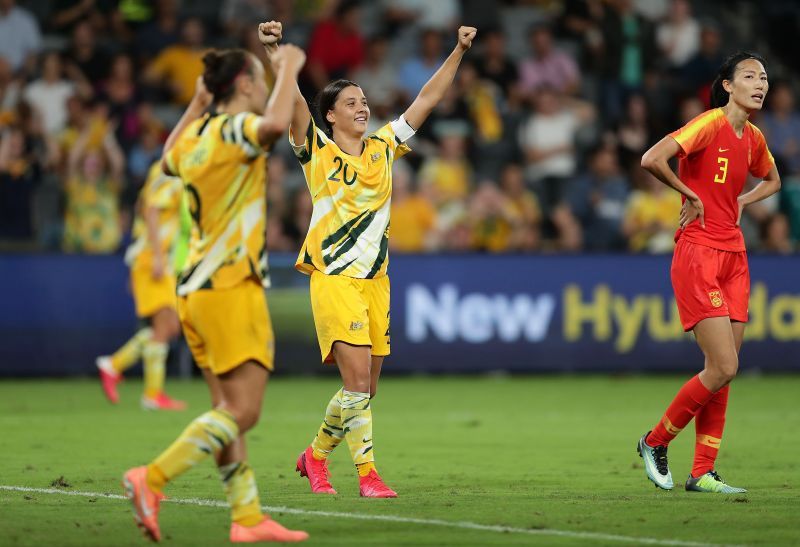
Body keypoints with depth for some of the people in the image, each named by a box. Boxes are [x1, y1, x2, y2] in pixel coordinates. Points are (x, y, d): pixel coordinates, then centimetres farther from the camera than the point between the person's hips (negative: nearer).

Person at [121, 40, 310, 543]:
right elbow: (276, 124, -35)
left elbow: (167, 161, 38)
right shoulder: (234, 128, -11)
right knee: (242, 411, -10)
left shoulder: (197, 135, 13)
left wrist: (196, 104, 34)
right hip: (231, 288, -10)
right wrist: (289, 69, -20)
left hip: (199, 289, 10)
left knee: (230, 409, 9)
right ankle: (152, 479, -18)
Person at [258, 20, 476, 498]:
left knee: (366, 388, 8)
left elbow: (426, 100, 16)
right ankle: (367, 473, -7)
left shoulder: (383, 148, 12)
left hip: (375, 279, 6)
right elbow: (292, 99, -15)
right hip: (333, 276, -5)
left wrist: (459, 52, 13)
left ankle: (316, 456, 28)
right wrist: (274, 52, -29)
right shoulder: (318, 150, -1)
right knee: (358, 379, -17)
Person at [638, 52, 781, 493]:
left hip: (734, 255, 8)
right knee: (723, 368, -12)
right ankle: (656, 441, 7)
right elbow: (652, 159, -25)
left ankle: (703, 473, 10)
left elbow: (771, 180, 33)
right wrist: (692, 195, -12)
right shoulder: (710, 125, -13)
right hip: (698, 254, -8)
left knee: (723, 371, 5)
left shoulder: (753, 138, 11)